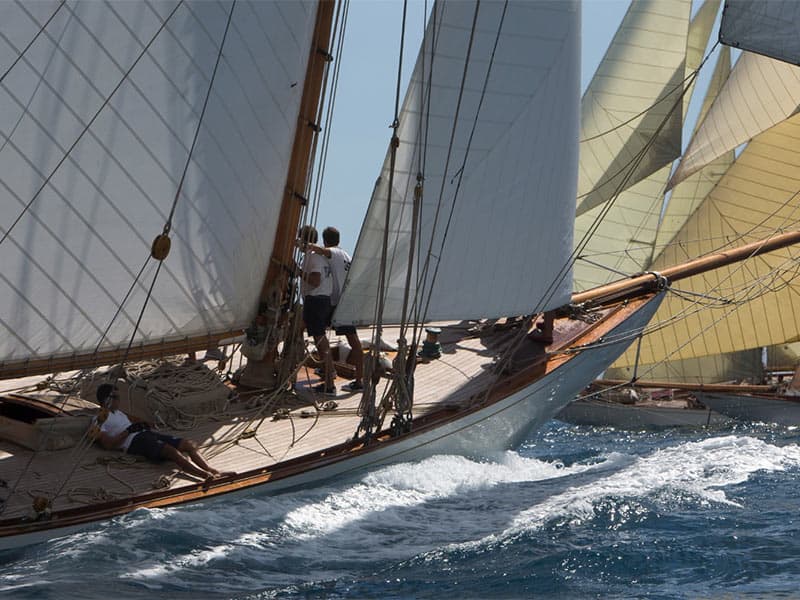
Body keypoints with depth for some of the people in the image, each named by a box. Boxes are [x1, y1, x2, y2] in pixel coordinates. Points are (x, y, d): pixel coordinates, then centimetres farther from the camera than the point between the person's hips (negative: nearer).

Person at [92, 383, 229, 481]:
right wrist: (128, 430, -11)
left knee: (189, 444, -6)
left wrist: (141, 425, 12)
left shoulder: (118, 412, 31)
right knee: (172, 451, -32)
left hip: (146, 433, 10)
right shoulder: (99, 420, 3)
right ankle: (207, 476, -44)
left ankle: (215, 472, -15)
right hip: (134, 441, -10)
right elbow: (108, 444, -10)